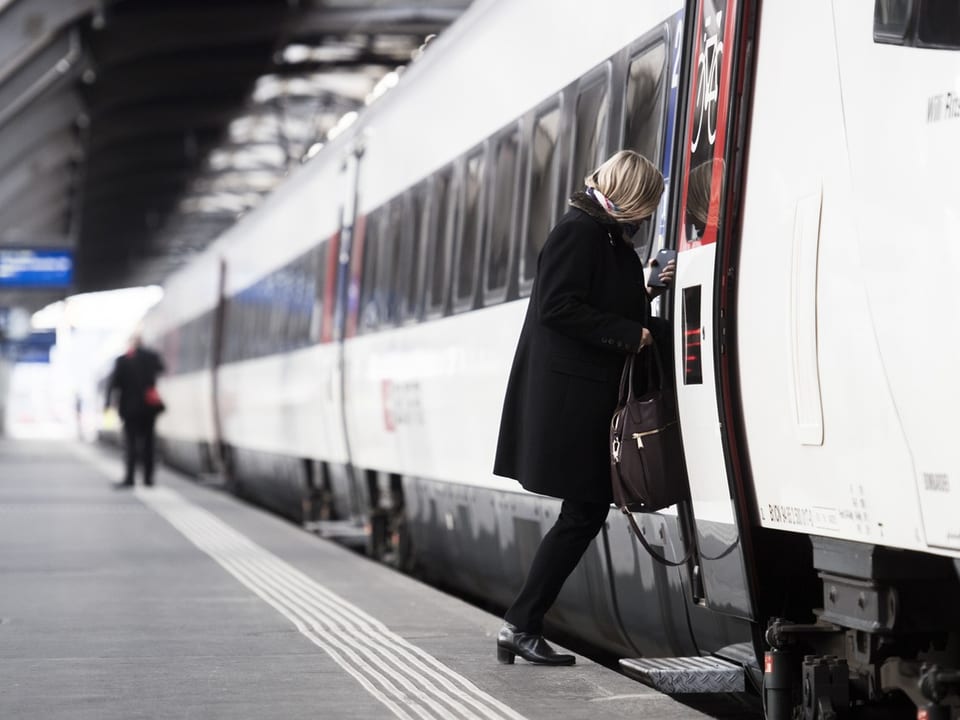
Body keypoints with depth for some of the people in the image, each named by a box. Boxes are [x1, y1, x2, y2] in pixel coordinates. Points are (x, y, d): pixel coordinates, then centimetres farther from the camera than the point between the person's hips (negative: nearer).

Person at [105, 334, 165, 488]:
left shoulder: (122, 361, -6)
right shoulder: (151, 357, 3)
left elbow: (114, 381, -8)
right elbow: (160, 369, 22)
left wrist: (108, 401, -3)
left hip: (130, 406, -3)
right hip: (149, 406, 3)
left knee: (130, 442, -3)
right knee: (147, 441, 9)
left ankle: (129, 477, -14)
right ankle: (148, 477, 8)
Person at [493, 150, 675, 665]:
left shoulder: (609, 238, 18)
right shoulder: (580, 231, -11)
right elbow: (559, 307, -20)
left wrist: (649, 294, 14)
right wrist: (630, 334, -16)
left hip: (590, 396, 10)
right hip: (569, 395, -10)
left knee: (587, 511, 10)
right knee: (584, 512, -7)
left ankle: (524, 626, 14)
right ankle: (521, 625, -2)